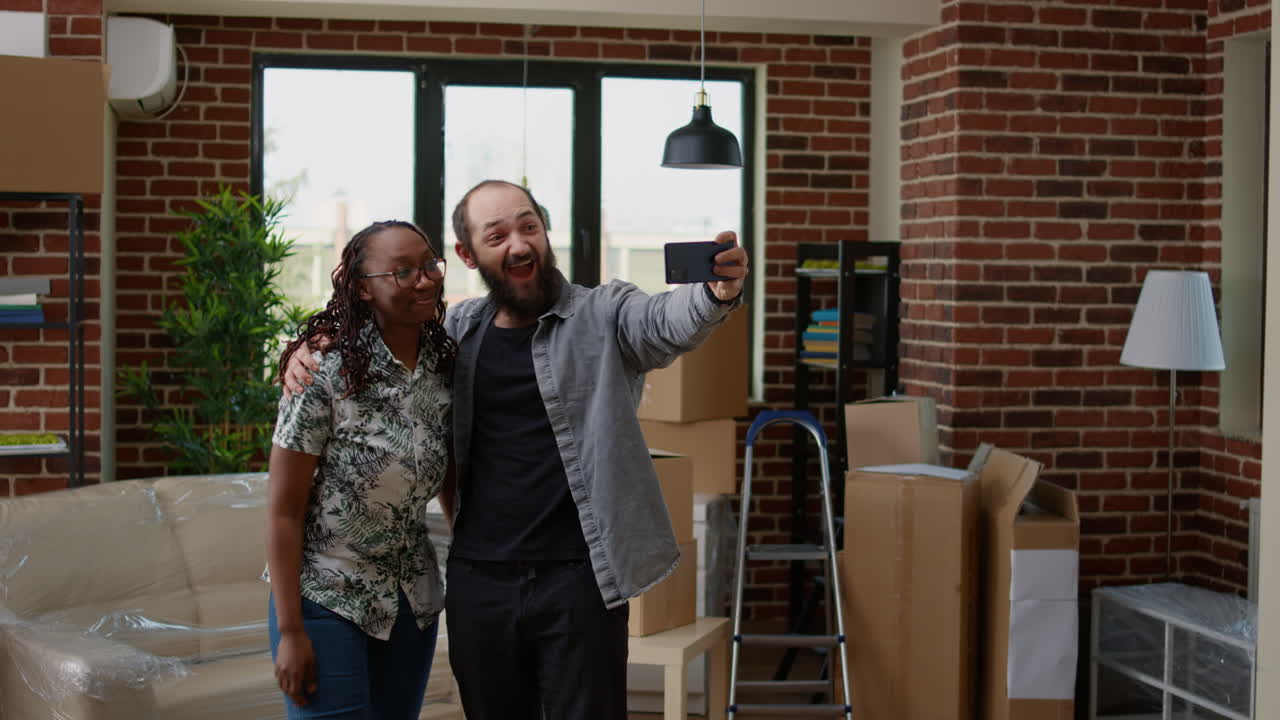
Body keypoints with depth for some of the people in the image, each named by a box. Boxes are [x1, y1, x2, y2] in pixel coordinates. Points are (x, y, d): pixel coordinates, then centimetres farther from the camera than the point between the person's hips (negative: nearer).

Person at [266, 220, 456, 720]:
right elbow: (283, 511, -14)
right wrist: (291, 631, -14)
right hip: (327, 600, -5)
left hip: (412, 602, 5)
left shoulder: (446, 369, -2)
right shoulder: (325, 373, -16)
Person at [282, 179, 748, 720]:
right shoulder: (457, 330, 8)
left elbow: (667, 321, -25)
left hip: (579, 576, -4)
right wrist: (308, 352, 1)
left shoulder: (604, 315, -4)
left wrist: (717, 294, -47)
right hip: (478, 579, 4)